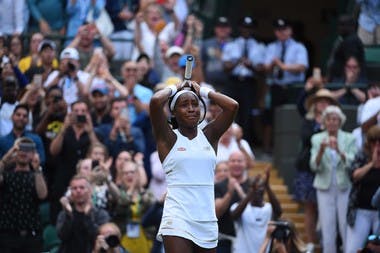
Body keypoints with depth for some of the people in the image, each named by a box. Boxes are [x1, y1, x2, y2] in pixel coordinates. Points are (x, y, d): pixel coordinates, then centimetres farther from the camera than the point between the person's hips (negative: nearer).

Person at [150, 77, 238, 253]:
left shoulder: (209, 136, 11)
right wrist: (173, 89, 6)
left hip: (207, 221, 5)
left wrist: (203, 91, 11)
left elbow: (232, 106, 0)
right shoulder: (168, 138, 1)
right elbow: (156, 101, -14)